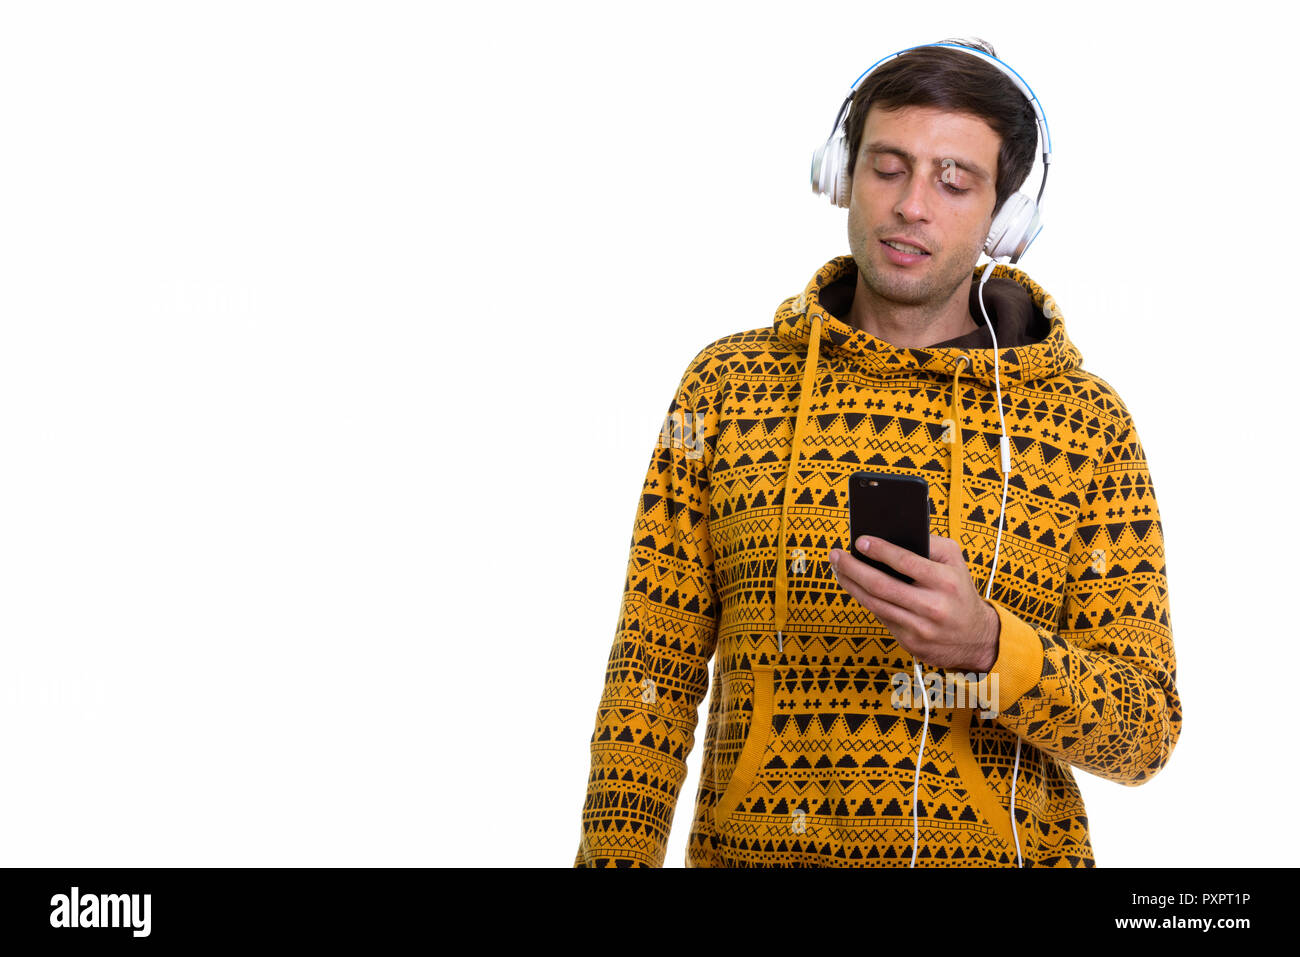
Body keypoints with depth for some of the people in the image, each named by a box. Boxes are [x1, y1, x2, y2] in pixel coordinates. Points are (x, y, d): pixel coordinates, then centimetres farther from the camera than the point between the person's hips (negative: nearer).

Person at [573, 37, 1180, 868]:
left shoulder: (1089, 424, 1)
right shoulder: (727, 385, 4)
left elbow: (1146, 732, -3)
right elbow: (653, 675, 5)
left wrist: (986, 645, -20)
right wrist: (614, 856, -6)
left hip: (1004, 846, -2)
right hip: (752, 845, 2)